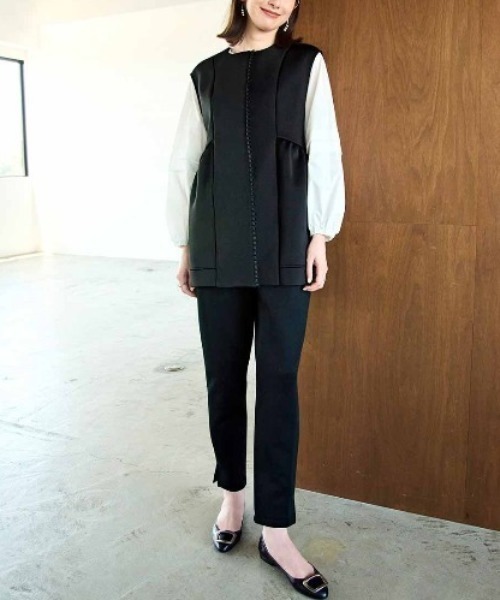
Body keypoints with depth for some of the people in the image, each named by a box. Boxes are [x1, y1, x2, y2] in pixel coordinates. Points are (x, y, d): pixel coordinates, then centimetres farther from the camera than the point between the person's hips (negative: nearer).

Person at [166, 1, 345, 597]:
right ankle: (232, 493, 27)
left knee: (278, 381, -2)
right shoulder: (206, 74, 14)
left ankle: (275, 530, 6)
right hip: (219, 250, 2)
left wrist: (320, 236, -4)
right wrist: (185, 245, 8)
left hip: (285, 248, -2)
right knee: (224, 375, 6)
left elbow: (324, 151, 3)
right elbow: (183, 162, 12)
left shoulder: (306, 64, 9)